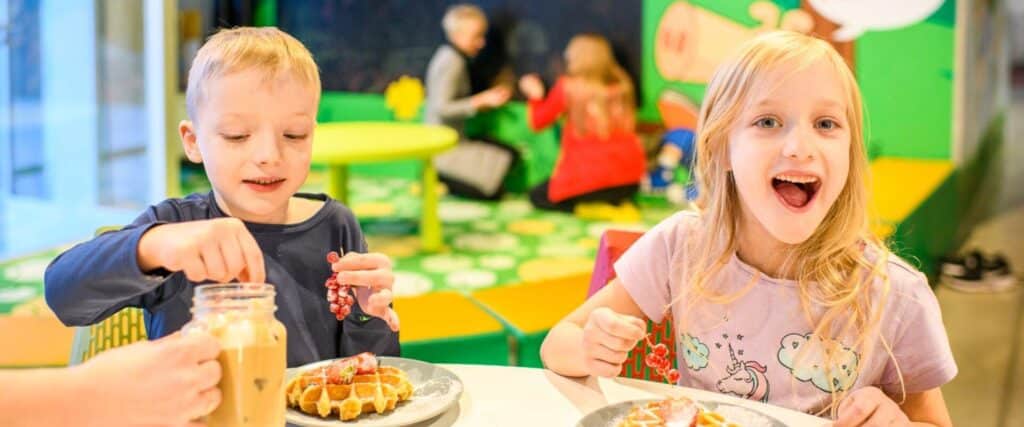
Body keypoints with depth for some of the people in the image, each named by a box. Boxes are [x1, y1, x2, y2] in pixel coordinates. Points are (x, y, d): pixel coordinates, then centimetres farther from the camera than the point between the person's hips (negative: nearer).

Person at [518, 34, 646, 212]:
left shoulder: (567, 87, -5)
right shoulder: (621, 87, 3)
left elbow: (538, 122, 6)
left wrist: (535, 95, 25)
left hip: (591, 177, -4)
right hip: (630, 177, 4)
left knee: (538, 196, 18)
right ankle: (615, 203, 6)